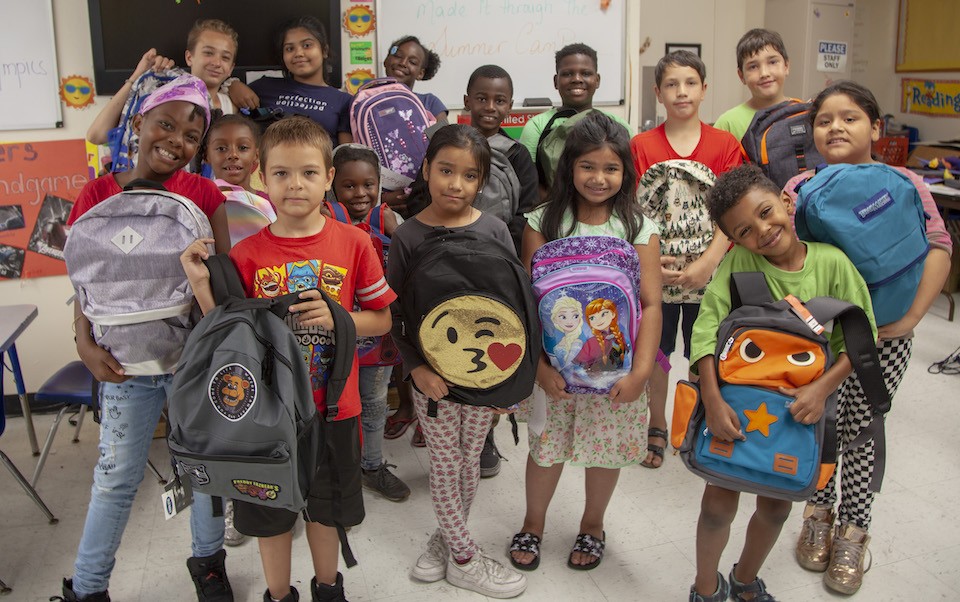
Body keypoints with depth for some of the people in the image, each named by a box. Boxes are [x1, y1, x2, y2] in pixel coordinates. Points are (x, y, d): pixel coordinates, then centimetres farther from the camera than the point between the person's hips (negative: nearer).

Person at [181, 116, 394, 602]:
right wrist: (201, 284, -16)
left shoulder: (353, 243, -8)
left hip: (333, 407, 0)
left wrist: (336, 318, -19)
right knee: (271, 513, 17)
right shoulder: (247, 254, -7)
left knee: (326, 507, 21)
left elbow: (382, 319, -1)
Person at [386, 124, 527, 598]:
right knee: (445, 464, 9)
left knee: (470, 459, 15)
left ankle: (447, 536, 38)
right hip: (431, 373, -2)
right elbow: (392, 314, -5)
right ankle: (463, 558, 27)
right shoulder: (407, 236, -8)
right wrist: (417, 368, -16)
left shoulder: (493, 230, -4)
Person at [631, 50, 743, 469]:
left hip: (708, 273, 0)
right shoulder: (641, 146, -1)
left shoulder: (724, 145, -1)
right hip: (654, 272, 0)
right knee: (655, 352, 11)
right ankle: (657, 429, 30)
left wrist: (706, 264, -17)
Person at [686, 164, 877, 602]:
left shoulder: (832, 263, -12)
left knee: (775, 507, 17)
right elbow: (707, 328, -22)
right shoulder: (738, 262, -15)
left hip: (797, 406, 2)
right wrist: (713, 401, -31)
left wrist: (822, 388, -22)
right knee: (719, 504, 4)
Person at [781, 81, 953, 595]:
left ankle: (852, 531, 28)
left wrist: (912, 315, -16)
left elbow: (937, 247, -8)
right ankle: (819, 515, 34)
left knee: (862, 430, 9)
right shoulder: (800, 188, -3)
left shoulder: (903, 183, -6)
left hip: (883, 336, -1)